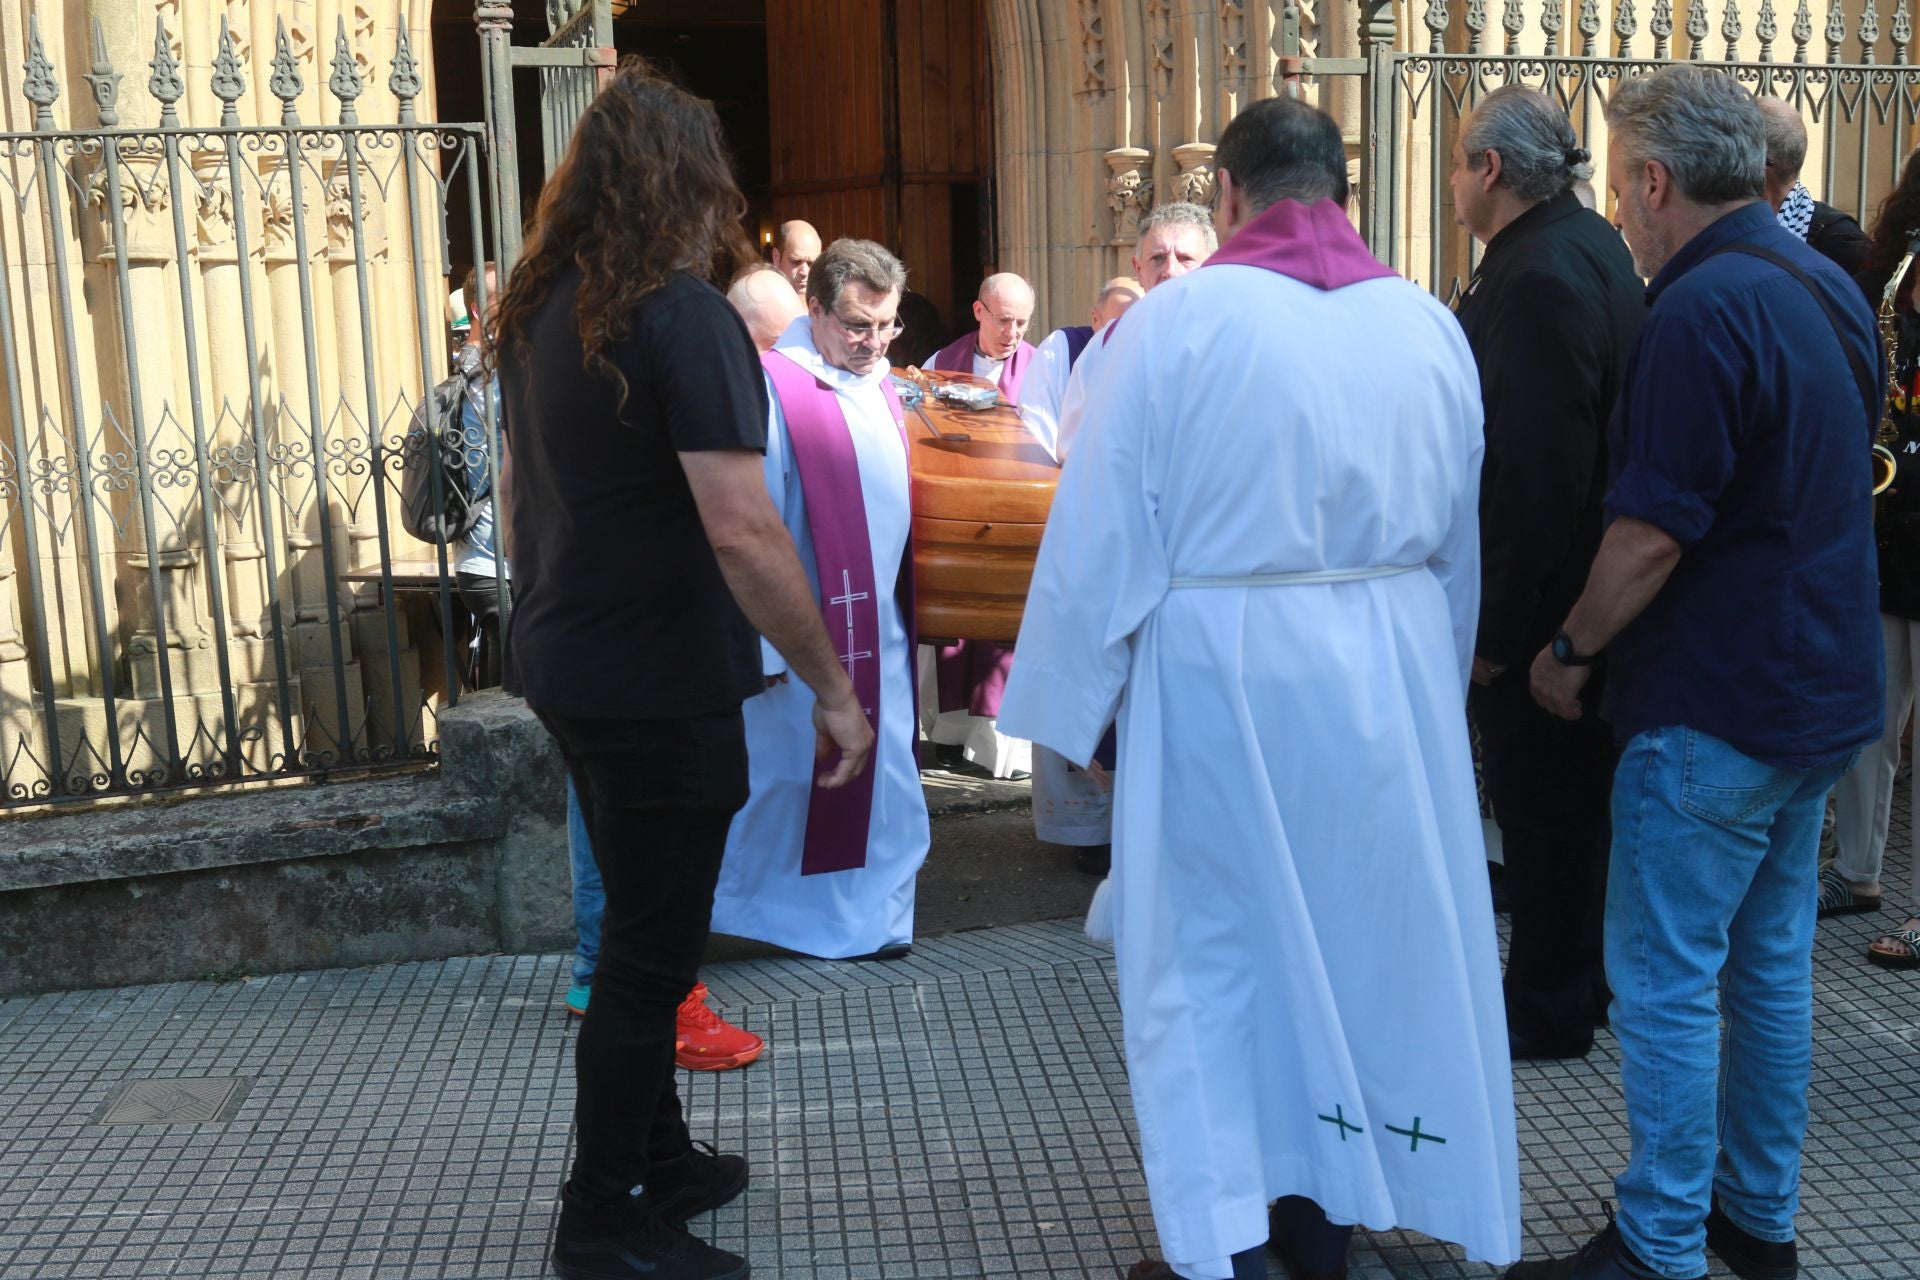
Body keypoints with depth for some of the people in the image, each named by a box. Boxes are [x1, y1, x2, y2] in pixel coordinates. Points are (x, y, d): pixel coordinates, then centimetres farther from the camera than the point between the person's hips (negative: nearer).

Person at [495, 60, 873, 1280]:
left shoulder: (541, 308, 8)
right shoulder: (685, 316, -19)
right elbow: (743, 531, -25)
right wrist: (835, 689, -18)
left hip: (569, 662, 9)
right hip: (658, 681, -9)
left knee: (642, 925, 20)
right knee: (651, 951, 4)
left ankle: (659, 1161, 35)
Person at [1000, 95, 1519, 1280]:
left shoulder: (1177, 318, -11)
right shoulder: (1430, 324, 2)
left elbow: (1102, 535, -10)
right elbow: (1462, 543, 8)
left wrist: (1075, 701, -2)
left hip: (1223, 673, -4)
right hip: (1392, 675, 4)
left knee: (1212, 949, 9)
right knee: (1358, 931, 17)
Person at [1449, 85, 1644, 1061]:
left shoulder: (1537, 279, -23)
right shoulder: (1591, 249, 10)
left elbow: (1532, 468, -27)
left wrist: (1495, 623, -23)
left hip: (1535, 600, -10)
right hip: (1580, 587, 10)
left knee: (1541, 806, 3)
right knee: (1578, 795, 20)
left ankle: (1550, 1011, 17)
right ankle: (1588, 980, 35)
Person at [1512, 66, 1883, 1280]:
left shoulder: (1702, 311, -20)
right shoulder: (1829, 288, 9)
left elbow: (1654, 535, -23)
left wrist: (1569, 650, -8)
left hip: (1714, 708, -9)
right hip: (1820, 690, 9)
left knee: (1668, 982, 1)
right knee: (1770, 964, 18)